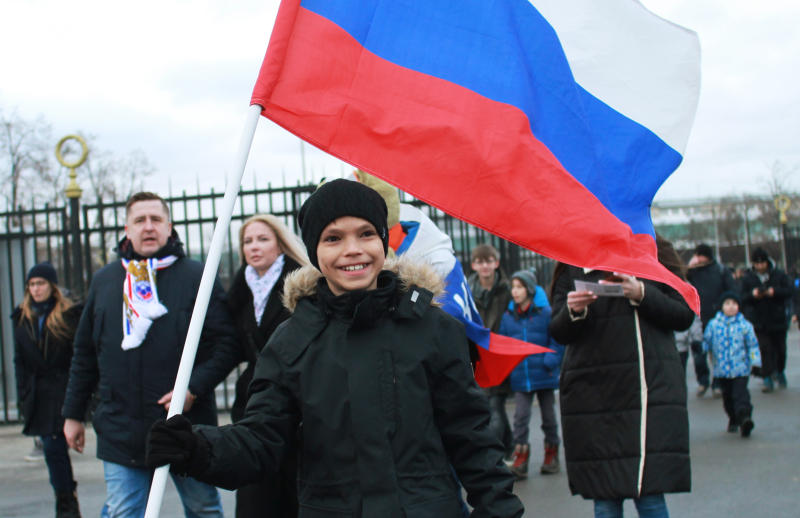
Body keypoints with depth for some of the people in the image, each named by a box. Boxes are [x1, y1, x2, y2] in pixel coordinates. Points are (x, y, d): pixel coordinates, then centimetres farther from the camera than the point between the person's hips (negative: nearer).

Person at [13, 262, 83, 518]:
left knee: (54, 448, -8)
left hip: (63, 391, -4)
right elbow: (20, 360, 14)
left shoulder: (69, 315, -1)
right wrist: (24, 394, 6)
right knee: (53, 449, 3)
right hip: (39, 396, 4)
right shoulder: (23, 318, 12)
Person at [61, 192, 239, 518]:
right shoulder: (104, 281, 10)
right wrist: (73, 413, 16)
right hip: (121, 431, 2)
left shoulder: (196, 277, -2)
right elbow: (85, 353, 15)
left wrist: (195, 387, -16)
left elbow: (227, 343, -5)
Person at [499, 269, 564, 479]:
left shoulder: (546, 312, -8)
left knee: (548, 415, 13)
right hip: (520, 377, 2)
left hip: (544, 375, -2)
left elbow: (557, 341, -6)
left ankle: (551, 453, 29)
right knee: (520, 416, -7)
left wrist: (550, 361, -17)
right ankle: (520, 459, -4)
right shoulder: (508, 316, 2)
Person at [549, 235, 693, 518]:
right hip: (592, 395, 1)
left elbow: (684, 316, 3)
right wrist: (573, 312, -15)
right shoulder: (572, 267, 9)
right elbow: (558, 333, 7)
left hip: (651, 388, 0)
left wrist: (642, 295, -13)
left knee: (649, 495, -7)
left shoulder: (654, 254, 8)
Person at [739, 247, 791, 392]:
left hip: (778, 320, 1)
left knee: (780, 348, 11)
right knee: (764, 350, -9)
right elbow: (742, 298, 1)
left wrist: (775, 292, -21)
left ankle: (780, 372, 35)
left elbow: (789, 291, -3)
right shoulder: (748, 278, 4)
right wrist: (752, 294, -19)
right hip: (759, 322, -1)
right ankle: (767, 379, -7)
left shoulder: (779, 275, 4)